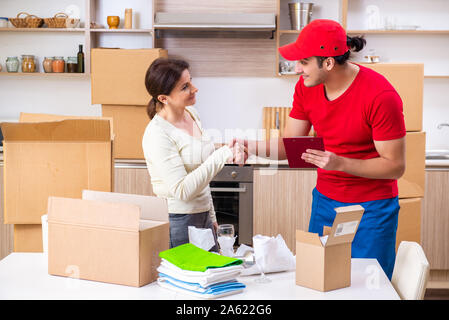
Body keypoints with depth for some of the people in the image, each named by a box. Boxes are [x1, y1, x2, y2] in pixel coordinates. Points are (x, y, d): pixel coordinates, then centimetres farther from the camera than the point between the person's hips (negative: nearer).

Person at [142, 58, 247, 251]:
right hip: (176, 223, -8)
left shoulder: (192, 113, 6)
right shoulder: (157, 134, -19)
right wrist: (221, 157, -25)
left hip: (203, 218, 8)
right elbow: (182, 190, -23)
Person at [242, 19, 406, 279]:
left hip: (371, 208, -5)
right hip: (325, 200, 6)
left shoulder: (381, 96, -22)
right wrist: (250, 147, -16)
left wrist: (339, 163, -31)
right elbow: (289, 145, 2)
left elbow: (396, 166, -19)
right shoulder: (306, 88, -4)